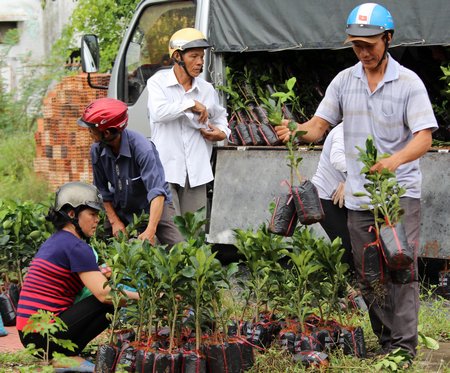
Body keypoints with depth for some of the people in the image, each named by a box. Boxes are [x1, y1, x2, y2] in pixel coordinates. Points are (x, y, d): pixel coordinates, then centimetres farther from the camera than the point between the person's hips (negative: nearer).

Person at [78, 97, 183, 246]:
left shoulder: (142, 148, -29)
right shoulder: (97, 150, -12)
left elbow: (157, 192, -36)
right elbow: (102, 190, 1)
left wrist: (150, 231, -44)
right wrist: (115, 221, -9)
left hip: (154, 206, -5)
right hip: (122, 210, 5)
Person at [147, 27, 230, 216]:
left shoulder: (207, 89, 13)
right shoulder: (158, 82, 0)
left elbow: (219, 116, 32)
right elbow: (158, 112, -19)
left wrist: (222, 132, 10)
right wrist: (191, 104, -11)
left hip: (196, 172, 5)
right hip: (166, 169, -4)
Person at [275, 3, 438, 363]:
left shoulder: (408, 82, -5)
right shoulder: (344, 81, 7)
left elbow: (424, 137, -13)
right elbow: (319, 125, 6)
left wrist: (397, 159, -33)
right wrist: (295, 131, -17)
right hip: (359, 196, 5)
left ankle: (405, 346, -9)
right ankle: (386, 342, 17)